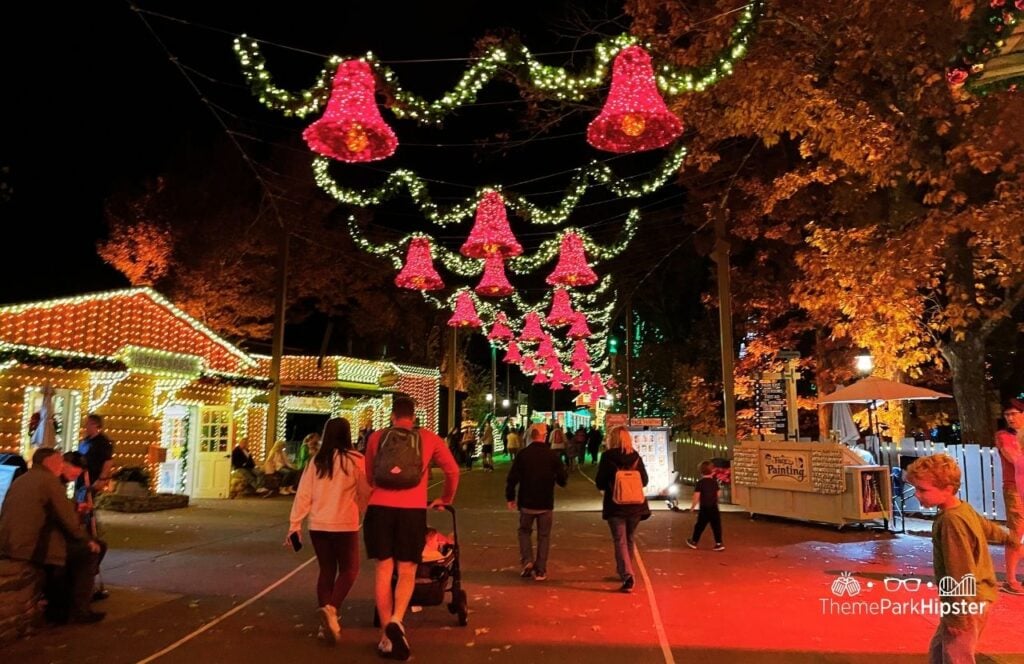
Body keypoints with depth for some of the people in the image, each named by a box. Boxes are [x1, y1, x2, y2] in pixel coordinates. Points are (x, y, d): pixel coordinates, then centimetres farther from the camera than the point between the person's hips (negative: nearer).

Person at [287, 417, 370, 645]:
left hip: (318, 525, 4)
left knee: (326, 571, 17)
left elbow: (304, 493, 3)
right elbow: (365, 493, -1)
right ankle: (331, 609, -12)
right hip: (344, 524, -4)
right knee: (349, 569, 10)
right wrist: (361, 513, 18)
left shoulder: (317, 460, 1)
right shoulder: (355, 460, -9)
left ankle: (326, 621, 17)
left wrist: (294, 524, 8)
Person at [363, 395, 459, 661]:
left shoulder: (376, 437, 12)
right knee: (406, 572, 9)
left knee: (383, 569, 10)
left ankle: (387, 636, 14)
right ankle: (396, 620, -14)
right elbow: (453, 470, 12)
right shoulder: (428, 438, 8)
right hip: (412, 510, -1)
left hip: (380, 507, 1)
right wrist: (446, 499, 28)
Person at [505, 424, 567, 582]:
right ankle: (540, 571, 10)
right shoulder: (552, 455, -7)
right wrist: (561, 479, 19)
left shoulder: (522, 455, -8)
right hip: (546, 503, 0)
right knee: (544, 536, 11)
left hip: (527, 502, 0)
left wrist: (510, 497, 4)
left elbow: (512, 478, -8)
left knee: (524, 531, 20)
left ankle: (527, 561, 4)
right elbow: (563, 479, -4)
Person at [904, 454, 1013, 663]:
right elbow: (987, 527, 25)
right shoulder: (963, 508, 3)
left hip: (967, 606, -9)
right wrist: (1008, 537, 48)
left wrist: (959, 616, -21)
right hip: (971, 601, 9)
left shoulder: (951, 520, -26)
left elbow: (961, 573, -26)